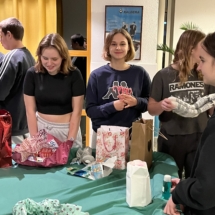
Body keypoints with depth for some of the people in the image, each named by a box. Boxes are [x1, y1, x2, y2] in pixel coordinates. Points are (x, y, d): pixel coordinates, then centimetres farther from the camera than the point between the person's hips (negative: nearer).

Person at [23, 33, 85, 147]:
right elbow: (30, 110, -4)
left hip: (67, 129, -1)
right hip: (41, 127, 1)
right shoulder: (32, 74, -7)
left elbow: (76, 111, -9)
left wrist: (70, 141, -12)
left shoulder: (74, 75, -11)